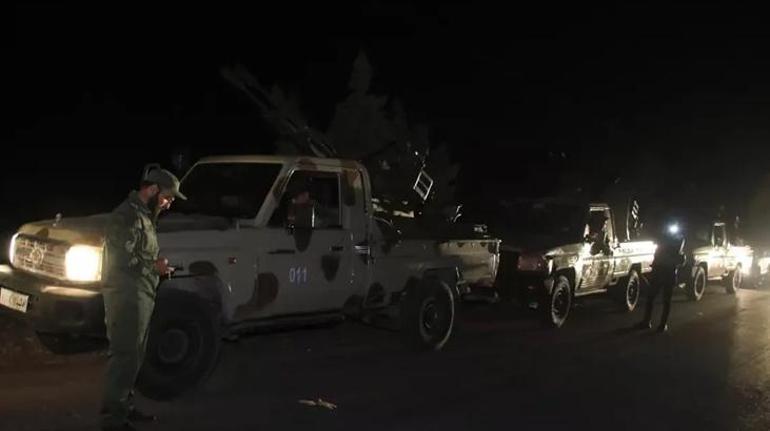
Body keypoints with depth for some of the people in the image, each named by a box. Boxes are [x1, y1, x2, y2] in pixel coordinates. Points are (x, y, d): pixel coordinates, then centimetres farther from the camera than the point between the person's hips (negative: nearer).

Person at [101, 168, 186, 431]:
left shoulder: (143, 215, 19)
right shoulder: (128, 215, -13)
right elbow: (123, 259, -19)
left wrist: (158, 266, 8)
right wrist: (154, 266, -8)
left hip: (141, 297, 10)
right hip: (127, 298, -10)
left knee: (133, 356, 16)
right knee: (124, 357, -9)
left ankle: (124, 407, 27)